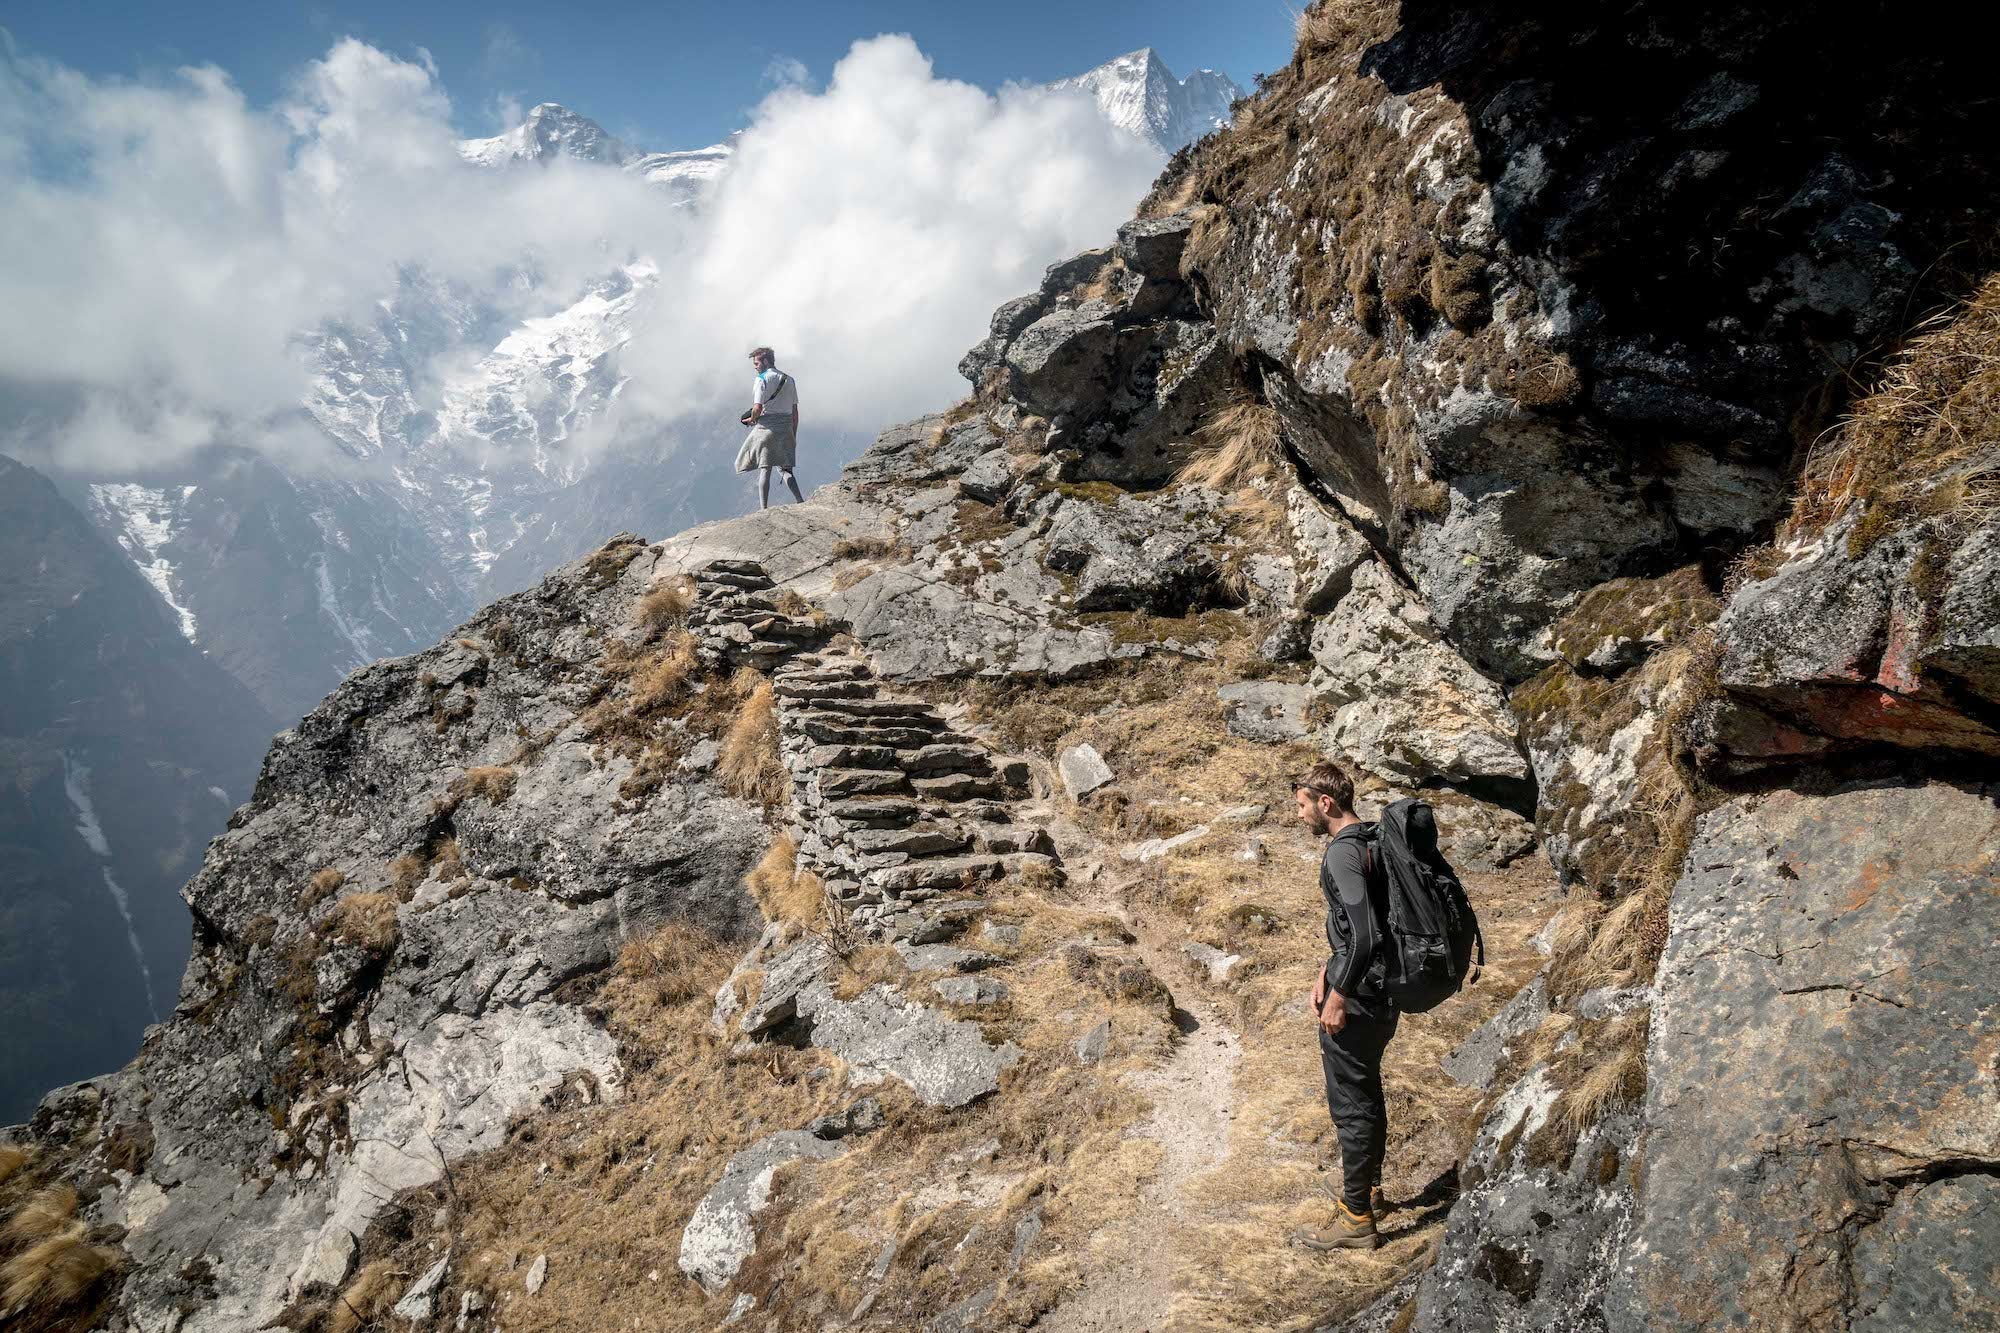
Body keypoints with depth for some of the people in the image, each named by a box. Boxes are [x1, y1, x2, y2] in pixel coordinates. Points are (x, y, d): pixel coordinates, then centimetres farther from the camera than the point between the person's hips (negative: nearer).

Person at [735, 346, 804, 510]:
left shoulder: (762, 379, -6)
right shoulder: (789, 380, 12)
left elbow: (758, 408, -15)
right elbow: (795, 412, 12)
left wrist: (751, 420, 6)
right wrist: (793, 436, 17)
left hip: (767, 427, -5)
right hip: (786, 428, 5)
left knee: (764, 469, -2)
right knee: (785, 468, 13)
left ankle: (763, 508, -5)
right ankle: (800, 502, -1)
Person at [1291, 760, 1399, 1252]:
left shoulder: (1342, 853, -22)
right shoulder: (1371, 842, 10)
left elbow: (1365, 935, -28)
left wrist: (1338, 995, -19)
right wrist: (1328, 969, 15)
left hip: (1357, 998, -10)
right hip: (1384, 990, 10)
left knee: (1350, 1104, 1)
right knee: (1368, 1092, 23)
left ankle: (1356, 1221, 10)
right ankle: (1369, 1189, 38)